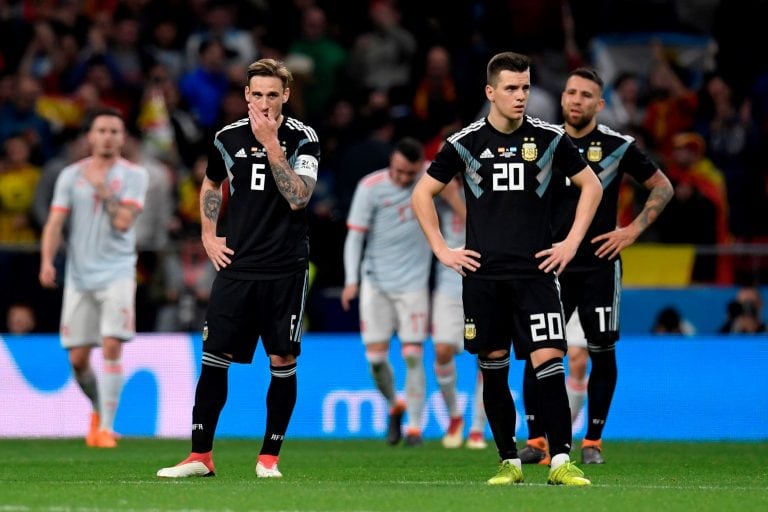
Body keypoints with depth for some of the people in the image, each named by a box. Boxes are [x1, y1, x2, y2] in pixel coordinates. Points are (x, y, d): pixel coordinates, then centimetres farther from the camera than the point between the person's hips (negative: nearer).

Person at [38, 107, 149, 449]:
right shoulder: (71, 175, 7)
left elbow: (123, 222, -12)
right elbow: (55, 222, 1)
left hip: (117, 273, -2)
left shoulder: (134, 175, 1)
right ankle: (99, 409, 31)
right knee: (78, 359, 3)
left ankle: (106, 427, -11)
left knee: (112, 347, -15)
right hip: (79, 276, 2)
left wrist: (104, 189, -11)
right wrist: (47, 261, -13)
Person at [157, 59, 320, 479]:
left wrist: (272, 145, -22)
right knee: (214, 357, -1)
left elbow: (298, 197, -19)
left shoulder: (302, 139, -5)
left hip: (285, 270, -3)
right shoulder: (228, 138, 4)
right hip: (236, 266, 3)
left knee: (282, 361, -1)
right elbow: (211, 185, 24)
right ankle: (200, 456, 5)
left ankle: (270, 456, 11)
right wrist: (208, 235, 14)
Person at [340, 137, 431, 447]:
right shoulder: (370, 187, -10)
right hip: (376, 282, 0)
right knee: (376, 357, -2)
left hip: (413, 282, 0)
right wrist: (351, 280, -19)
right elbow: (355, 235, -9)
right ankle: (395, 407, 25)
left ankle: (414, 426, 1)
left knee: (413, 355, -6)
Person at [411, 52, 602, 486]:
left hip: (536, 271, -1)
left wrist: (572, 243, 4)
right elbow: (423, 193, 12)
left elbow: (591, 186, 12)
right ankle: (509, 462, 14)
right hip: (483, 274, 1)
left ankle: (561, 461, -11)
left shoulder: (550, 138, 1)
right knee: (493, 369, 5)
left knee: (549, 361, -12)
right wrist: (442, 250, 5)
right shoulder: (465, 143, 1)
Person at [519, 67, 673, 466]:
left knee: (601, 355, 1)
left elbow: (662, 188, 8)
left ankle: (593, 441, 11)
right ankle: (536, 440, -1)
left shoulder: (617, 146, -2)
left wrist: (632, 231, -1)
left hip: (600, 265, -1)